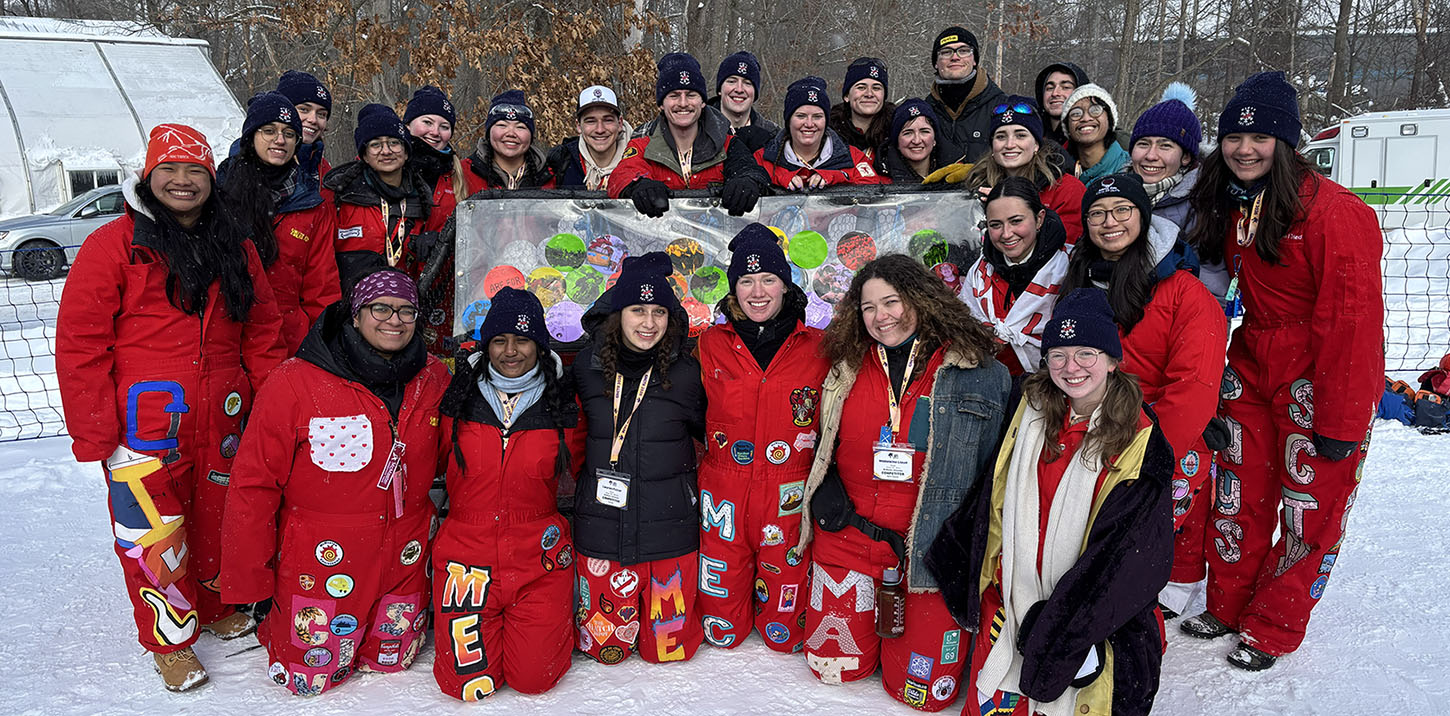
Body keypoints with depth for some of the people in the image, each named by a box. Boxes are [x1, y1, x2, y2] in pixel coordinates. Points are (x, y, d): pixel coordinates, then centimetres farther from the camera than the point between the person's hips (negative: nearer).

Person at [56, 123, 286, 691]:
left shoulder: (235, 248, 10)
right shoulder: (114, 245, -6)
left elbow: (262, 330, 12)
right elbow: (80, 342, -8)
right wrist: (93, 431, -11)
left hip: (222, 420, 4)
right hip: (144, 424, -4)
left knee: (218, 516, 16)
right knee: (154, 529, 4)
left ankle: (217, 606, 39)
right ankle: (170, 638, 22)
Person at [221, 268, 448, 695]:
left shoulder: (433, 381, -3)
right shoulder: (296, 383, -17)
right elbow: (253, 484, -12)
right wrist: (248, 580, -9)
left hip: (404, 558, 4)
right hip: (323, 559, -4)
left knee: (392, 661, 17)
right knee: (311, 677, 9)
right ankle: (278, 620, 37)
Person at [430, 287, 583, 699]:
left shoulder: (563, 407, -3)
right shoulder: (457, 402, -2)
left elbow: (576, 471, 13)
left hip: (539, 556, 0)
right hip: (466, 550, 1)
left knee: (533, 678, -1)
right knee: (467, 684, 0)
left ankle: (556, 620, 29)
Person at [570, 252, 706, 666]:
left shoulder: (686, 374, -5)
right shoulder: (587, 368, -1)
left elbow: (706, 438, 10)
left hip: (669, 529, -1)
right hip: (602, 527, 1)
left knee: (666, 648, 8)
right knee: (605, 647, 9)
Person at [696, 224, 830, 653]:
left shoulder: (817, 346, 1)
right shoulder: (712, 343, 4)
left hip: (789, 497, -1)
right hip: (724, 490, 1)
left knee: (785, 634, 8)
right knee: (723, 633, 9)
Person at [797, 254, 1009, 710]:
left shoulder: (980, 374, -6)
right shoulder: (848, 369, 3)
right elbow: (821, 449, 14)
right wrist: (829, 503, -2)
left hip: (931, 547, -2)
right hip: (849, 537, 3)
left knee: (920, 691, 1)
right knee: (834, 667, 9)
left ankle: (901, 611, 30)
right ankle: (879, 604, 37)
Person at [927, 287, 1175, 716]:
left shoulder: (1141, 444, -12)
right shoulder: (1032, 413, 1)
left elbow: (1128, 555, -15)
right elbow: (993, 504, 9)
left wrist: (1061, 626, -18)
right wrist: (979, 582, 7)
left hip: (1094, 619, -3)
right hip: (1011, 597, 4)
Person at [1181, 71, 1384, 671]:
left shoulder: (1333, 211, -18)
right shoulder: (1229, 205, 5)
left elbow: (1353, 319, -20)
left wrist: (1341, 421, -20)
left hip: (1324, 375, -6)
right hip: (1253, 366, 6)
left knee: (1310, 507, 4)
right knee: (1240, 495, 12)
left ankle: (1272, 629, 20)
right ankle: (1228, 605, 29)